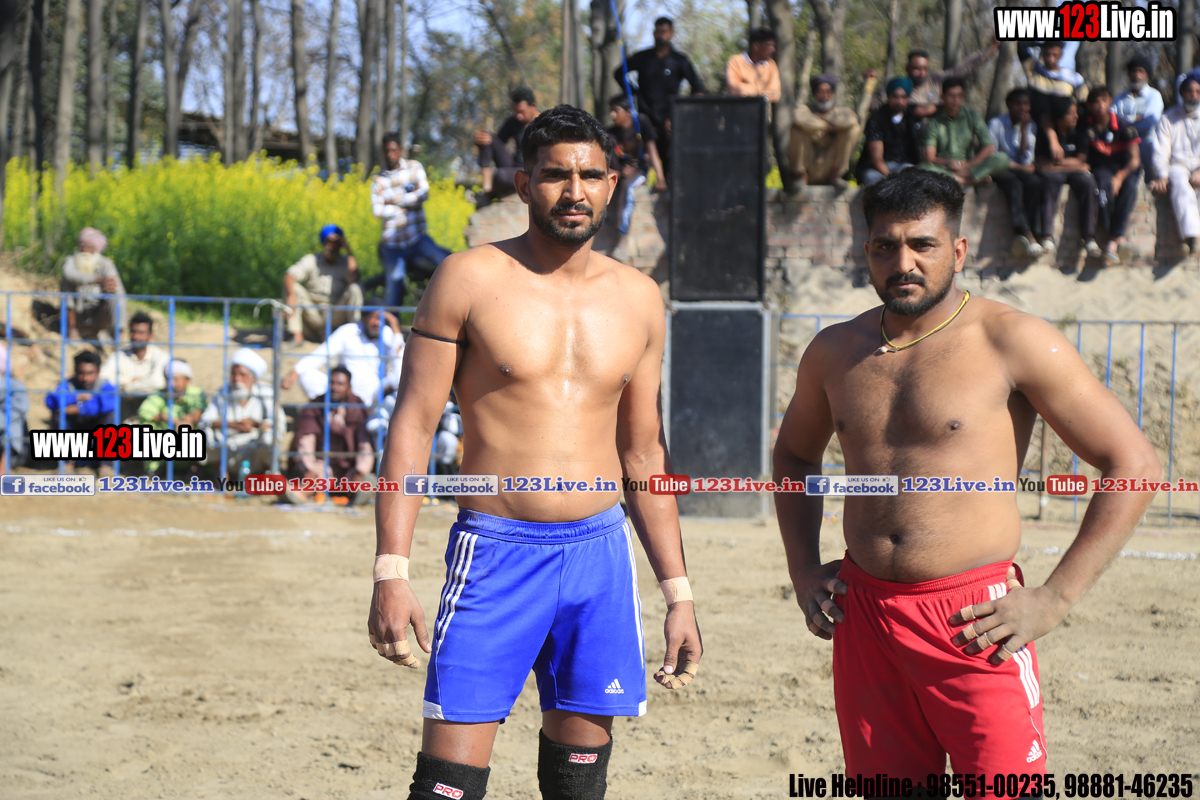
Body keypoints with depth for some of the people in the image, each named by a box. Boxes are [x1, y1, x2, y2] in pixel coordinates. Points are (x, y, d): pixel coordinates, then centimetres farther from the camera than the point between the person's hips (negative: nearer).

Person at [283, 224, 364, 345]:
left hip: (337, 315, -1)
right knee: (293, 287, -18)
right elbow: (289, 275, -11)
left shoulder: (346, 262, 4)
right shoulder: (311, 260, 4)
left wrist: (349, 250, -12)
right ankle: (297, 336, -23)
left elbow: (353, 279, -19)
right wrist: (291, 295, -33)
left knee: (355, 289, -23)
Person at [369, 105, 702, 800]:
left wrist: (679, 591, 14)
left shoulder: (638, 299, 10)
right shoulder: (471, 280, -2)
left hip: (600, 554, 4)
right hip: (495, 552, -3)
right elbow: (412, 426, -3)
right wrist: (390, 573, -12)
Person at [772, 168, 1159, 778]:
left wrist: (1053, 599, -10)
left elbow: (1135, 465, -6)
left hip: (976, 625, -5)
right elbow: (795, 454, 30)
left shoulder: (1014, 343, -6)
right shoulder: (835, 352, 10)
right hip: (863, 618, 5)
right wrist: (804, 571, 16)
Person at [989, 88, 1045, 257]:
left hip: (1020, 169, 4)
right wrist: (1020, 167, -6)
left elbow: (1026, 160, 0)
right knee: (1014, 183, -37)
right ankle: (1028, 234, -54)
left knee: (1034, 182, -32)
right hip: (1000, 170, -4)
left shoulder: (1031, 126, 10)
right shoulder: (996, 124, -1)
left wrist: (1024, 130, -5)